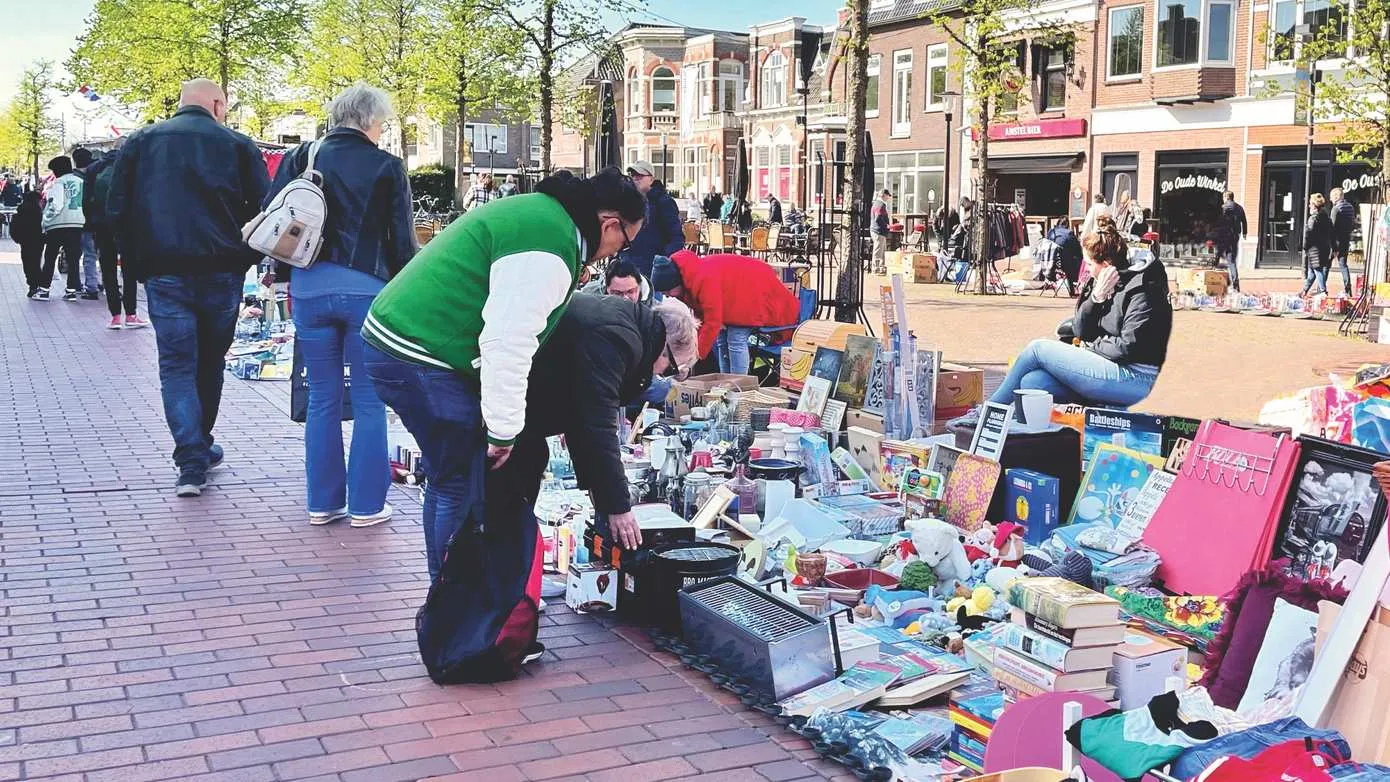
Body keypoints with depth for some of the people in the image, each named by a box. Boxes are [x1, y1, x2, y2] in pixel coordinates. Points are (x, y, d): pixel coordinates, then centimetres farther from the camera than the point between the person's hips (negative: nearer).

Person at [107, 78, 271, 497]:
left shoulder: (140, 143, 8)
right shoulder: (238, 145, 4)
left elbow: (116, 211, 3)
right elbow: (264, 209, 0)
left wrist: (140, 264, 11)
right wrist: (244, 261, 11)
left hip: (164, 276, 0)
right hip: (222, 276, 0)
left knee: (177, 367, 3)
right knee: (210, 364, 17)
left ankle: (191, 461, -8)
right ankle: (201, 445, 30)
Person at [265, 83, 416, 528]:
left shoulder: (303, 157, 6)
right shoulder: (387, 167, -1)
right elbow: (402, 239, 0)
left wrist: (288, 272, 16)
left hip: (310, 288, 3)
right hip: (367, 290, -3)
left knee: (322, 399, 12)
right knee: (369, 402, 6)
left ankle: (323, 502, 17)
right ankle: (366, 505, 10)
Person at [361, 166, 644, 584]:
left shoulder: (541, 211, 16)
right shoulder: (547, 249, -18)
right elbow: (508, 344, -24)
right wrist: (504, 430, -15)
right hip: (420, 359, -11)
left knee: (450, 479, 17)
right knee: (465, 486, -4)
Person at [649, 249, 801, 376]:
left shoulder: (705, 279, -36)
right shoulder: (690, 276, -6)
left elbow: (713, 322, -31)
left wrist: (697, 355, -23)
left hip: (759, 291, -10)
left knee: (736, 339, -18)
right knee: (722, 338, 6)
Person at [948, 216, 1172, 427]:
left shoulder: (1141, 289, -14)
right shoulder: (1102, 281, 13)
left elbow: (1128, 347, -19)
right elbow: (1080, 331, 10)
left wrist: (1090, 347, -5)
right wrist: (1096, 297, -5)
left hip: (1133, 378, -9)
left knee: (1038, 348, -7)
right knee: (1031, 382, -9)